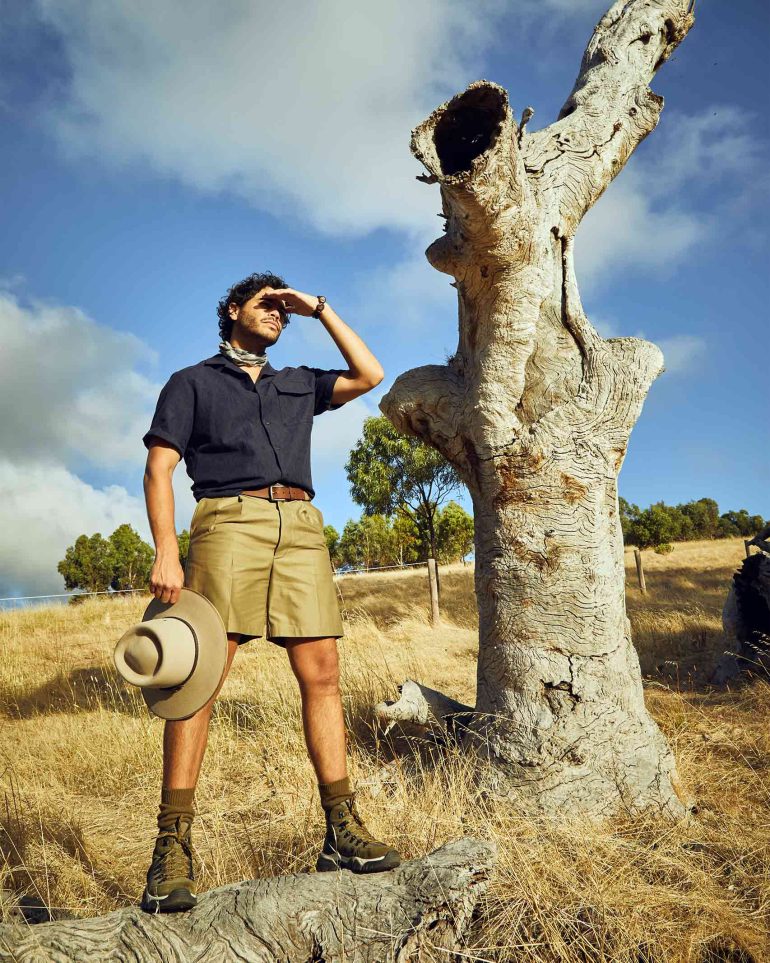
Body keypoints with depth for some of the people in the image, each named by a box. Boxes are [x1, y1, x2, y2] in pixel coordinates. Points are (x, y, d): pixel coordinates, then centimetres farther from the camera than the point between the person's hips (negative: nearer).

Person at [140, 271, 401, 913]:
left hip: (301, 528, 4)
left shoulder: (299, 384, 29)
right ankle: (173, 848, -6)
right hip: (230, 522, -3)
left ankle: (342, 833, 2)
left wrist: (320, 310, 22)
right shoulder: (192, 382, 17)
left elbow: (370, 375, 17)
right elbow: (159, 469, 6)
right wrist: (166, 551, -9)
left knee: (321, 676, -3)